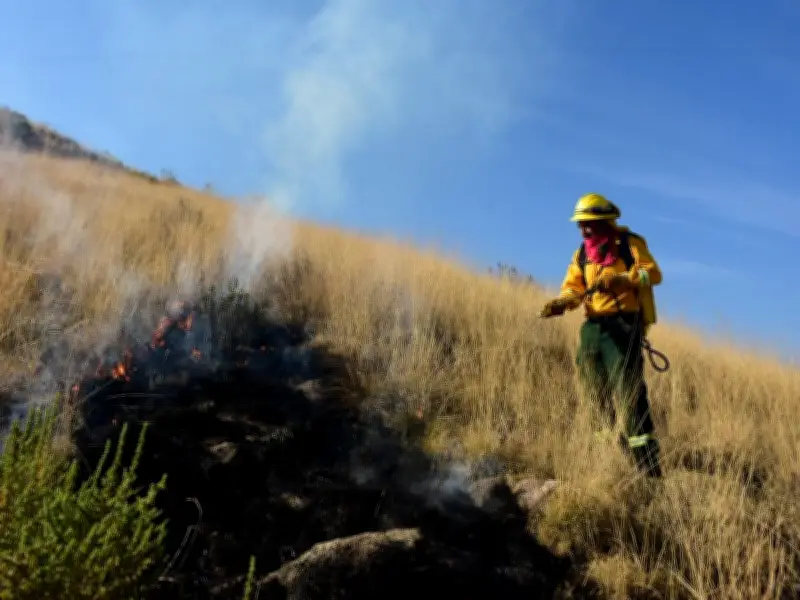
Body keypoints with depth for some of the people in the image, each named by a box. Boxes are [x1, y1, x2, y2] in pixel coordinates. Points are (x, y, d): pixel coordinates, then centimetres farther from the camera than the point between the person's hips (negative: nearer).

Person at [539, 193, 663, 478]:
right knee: (603, 398, 10)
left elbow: (653, 273, -12)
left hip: (623, 325, -7)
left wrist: (619, 279, -28)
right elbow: (573, 287, 9)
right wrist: (560, 303, -14)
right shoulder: (582, 254, 16)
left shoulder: (629, 244, -1)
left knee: (629, 396, -14)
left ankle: (649, 468, -11)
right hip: (594, 327, 7)